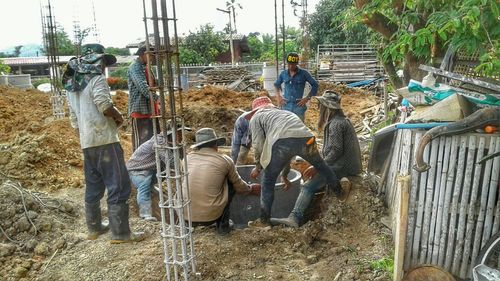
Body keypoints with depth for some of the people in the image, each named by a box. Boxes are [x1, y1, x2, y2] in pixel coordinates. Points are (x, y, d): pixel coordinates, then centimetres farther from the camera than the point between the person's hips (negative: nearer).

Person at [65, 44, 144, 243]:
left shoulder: (72, 85, 18)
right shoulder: (96, 79, -7)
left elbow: (73, 118, 20)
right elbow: (105, 106, -23)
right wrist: (119, 117, -5)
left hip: (86, 142, 9)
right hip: (105, 139, -8)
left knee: (93, 186, 17)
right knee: (118, 186, -4)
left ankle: (94, 227, 27)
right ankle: (120, 233, -2)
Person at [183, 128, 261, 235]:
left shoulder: (188, 158, 7)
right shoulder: (225, 160, 0)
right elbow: (239, 186, 15)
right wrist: (251, 189, 39)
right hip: (210, 216, -3)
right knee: (230, 183, 18)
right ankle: (223, 225, 19)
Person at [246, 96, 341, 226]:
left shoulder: (256, 118, 27)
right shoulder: (283, 112, 42)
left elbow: (258, 145, 12)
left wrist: (258, 167, 29)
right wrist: (285, 174, 49)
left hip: (281, 141, -4)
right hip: (305, 138, 5)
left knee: (268, 181, 17)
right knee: (320, 165, 34)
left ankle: (264, 221, 22)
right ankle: (338, 192, 47)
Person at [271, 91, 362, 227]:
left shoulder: (336, 124, -13)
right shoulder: (343, 120, 19)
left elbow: (336, 150, -21)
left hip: (342, 166, -11)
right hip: (351, 164, 11)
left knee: (309, 186, -20)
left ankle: (295, 218, -31)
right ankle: (340, 181, 3)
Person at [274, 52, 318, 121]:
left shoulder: (304, 73, -2)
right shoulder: (283, 73, 6)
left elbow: (315, 85, 2)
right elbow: (276, 84, 23)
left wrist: (307, 98, -4)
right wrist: (278, 96, 10)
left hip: (299, 106, -2)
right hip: (286, 106, 2)